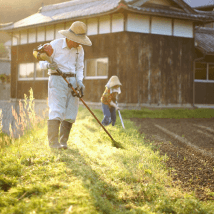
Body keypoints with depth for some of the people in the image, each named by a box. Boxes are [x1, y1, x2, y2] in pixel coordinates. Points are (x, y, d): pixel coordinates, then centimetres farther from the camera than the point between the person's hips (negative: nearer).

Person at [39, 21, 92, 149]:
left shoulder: (79, 50, 9)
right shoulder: (55, 45, -5)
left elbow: (79, 68, 13)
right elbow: (42, 62, -1)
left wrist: (79, 82, -5)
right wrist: (49, 65, -24)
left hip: (72, 81, 5)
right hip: (57, 79, -5)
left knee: (70, 112, 0)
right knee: (57, 111, -14)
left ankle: (63, 141, 9)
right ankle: (53, 142, -13)